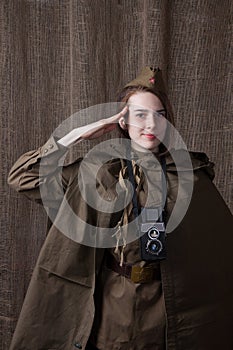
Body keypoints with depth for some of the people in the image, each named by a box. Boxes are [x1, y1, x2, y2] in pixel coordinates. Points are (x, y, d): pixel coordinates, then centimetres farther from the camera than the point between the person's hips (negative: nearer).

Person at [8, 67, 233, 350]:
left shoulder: (190, 171, -2)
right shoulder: (99, 170, -3)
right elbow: (23, 177, -4)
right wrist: (77, 134, -10)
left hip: (168, 303, 1)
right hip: (111, 301, 0)